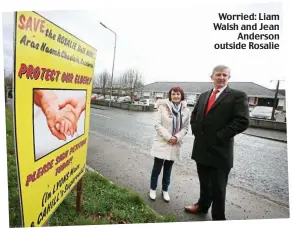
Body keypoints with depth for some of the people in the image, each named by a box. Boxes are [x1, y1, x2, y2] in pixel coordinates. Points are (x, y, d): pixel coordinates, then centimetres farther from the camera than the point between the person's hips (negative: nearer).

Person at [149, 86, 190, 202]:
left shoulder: (186, 110, -1)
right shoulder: (163, 107, -10)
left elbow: (185, 128, 2)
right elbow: (158, 124, -11)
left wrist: (177, 137, -14)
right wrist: (168, 137, -18)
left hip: (175, 144, 3)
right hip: (162, 142, -2)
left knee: (168, 169, 18)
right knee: (157, 168, 8)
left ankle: (165, 190, 36)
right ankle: (153, 189, 31)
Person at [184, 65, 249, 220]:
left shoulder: (238, 96, -6)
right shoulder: (203, 96, 13)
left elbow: (242, 121, -15)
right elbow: (194, 115, 20)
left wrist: (219, 136, -16)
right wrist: (196, 130, 4)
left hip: (219, 150, -5)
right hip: (201, 148, 6)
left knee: (218, 188, 8)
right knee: (204, 182, 23)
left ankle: (218, 217, 29)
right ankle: (202, 205, 45)